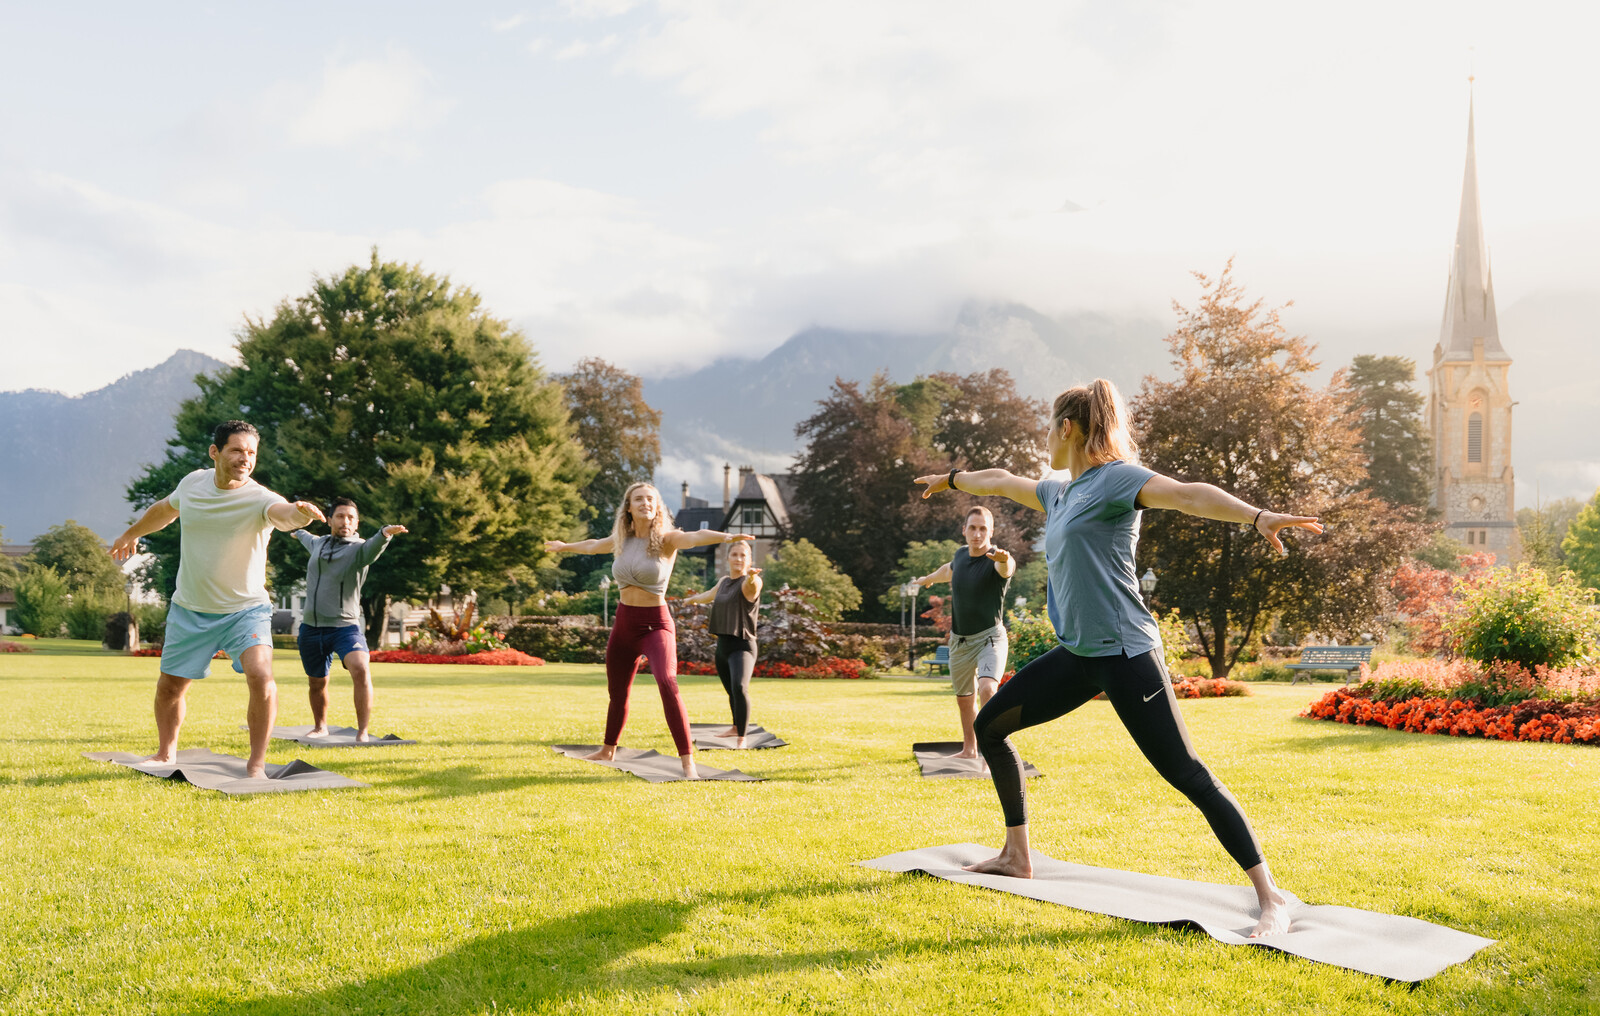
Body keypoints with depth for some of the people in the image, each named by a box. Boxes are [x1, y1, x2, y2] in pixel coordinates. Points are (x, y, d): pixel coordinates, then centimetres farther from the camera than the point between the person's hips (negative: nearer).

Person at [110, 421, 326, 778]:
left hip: (246, 608, -4)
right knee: (170, 686, 13)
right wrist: (132, 533, 35)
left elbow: (283, 513, -46)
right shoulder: (192, 483, -6)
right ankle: (166, 753, 40)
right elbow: (165, 509, 18)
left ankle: (257, 762, -9)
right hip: (189, 610, 4)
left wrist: (299, 512, -70)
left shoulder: (259, 499, -20)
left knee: (260, 675, -24)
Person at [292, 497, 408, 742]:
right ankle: (320, 727, 42)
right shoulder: (318, 543, 10)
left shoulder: (359, 548, -7)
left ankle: (362, 733, -23)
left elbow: (374, 545, -32)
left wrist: (385, 533, -56)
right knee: (317, 683, 17)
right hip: (311, 628, 5)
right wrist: (299, 532, 61)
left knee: (361, 670, -29)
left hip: (345, 626, -5)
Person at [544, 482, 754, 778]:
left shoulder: (666, 539, -10)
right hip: (623, 623, 6)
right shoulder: (621, 540, 6)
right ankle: (608, 750, 45)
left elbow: (696, 536, -31)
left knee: (667, 683, -27)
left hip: (655, 624, -6)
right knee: (617, 692, 20)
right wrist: (564, 546, 47)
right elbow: (592, 545, 28)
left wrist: (726, 537, -52)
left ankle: (688, 762, -26)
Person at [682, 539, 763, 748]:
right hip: (722, 645, 8)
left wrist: (751, 576, -61)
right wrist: (692, 599, 56)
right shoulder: (724, 581, 14)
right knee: (730, 691, 20)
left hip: (742, 646, -8)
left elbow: (751, 585, -37)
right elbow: (709, 595, 37)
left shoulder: (751, 582, -10)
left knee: (739, 687, -27)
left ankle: (742, 738, -23)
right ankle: (736, 727, 42)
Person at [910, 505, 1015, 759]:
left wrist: (1004, 560, -69)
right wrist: (929, 578, 46)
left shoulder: (997, 560, -18)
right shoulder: (961, 554, 1)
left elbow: (1006, 568, -45)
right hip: (960, 640, 6)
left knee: (987, 689, -29)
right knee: (964, 699, 18)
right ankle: (969, 750, 38)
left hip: (990, 637, -6)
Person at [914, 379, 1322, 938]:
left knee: (1188, 774, -13)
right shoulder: (1059, 494, 18)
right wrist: (950, 479, 53)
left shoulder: (1116, 478, -8)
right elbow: (1001, 481, 36)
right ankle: (1017, 857, 25)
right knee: (990, 724, 14)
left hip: (1124, 651, -9)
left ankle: (1270, 896, -9)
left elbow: (1188, 494, -24)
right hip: (1076, 655, 9)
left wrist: (1256, 515, -41)